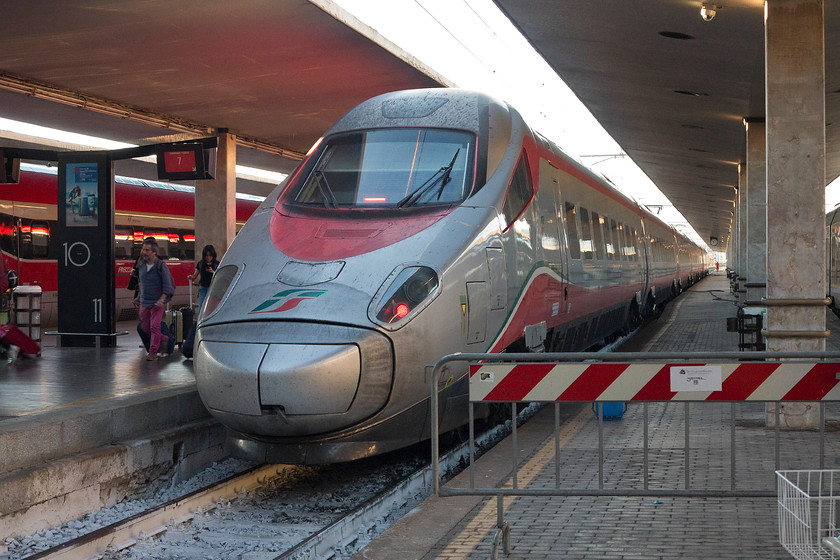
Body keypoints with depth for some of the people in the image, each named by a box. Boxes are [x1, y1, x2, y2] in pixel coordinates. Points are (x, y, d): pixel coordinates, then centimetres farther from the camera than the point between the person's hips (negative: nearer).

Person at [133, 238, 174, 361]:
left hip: (157, 303, -6)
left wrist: (161, 300, -22)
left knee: (155, 327, -9)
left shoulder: (161, 266, -11)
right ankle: (164, 340, 28)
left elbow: (167, 286, -12)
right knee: (145, 327, 8)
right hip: (144, 302, 6)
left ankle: (153, 352, -3)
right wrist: (139, 297, 21)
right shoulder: (142, 266, 7)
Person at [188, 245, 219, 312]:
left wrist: (213, 272, -17)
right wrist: (191, 277, -11)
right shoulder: (200, 263, 7)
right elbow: (195, 275, 11)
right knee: (201, 309, -6)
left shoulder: (217, 264, 2)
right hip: (203, 288, 2)